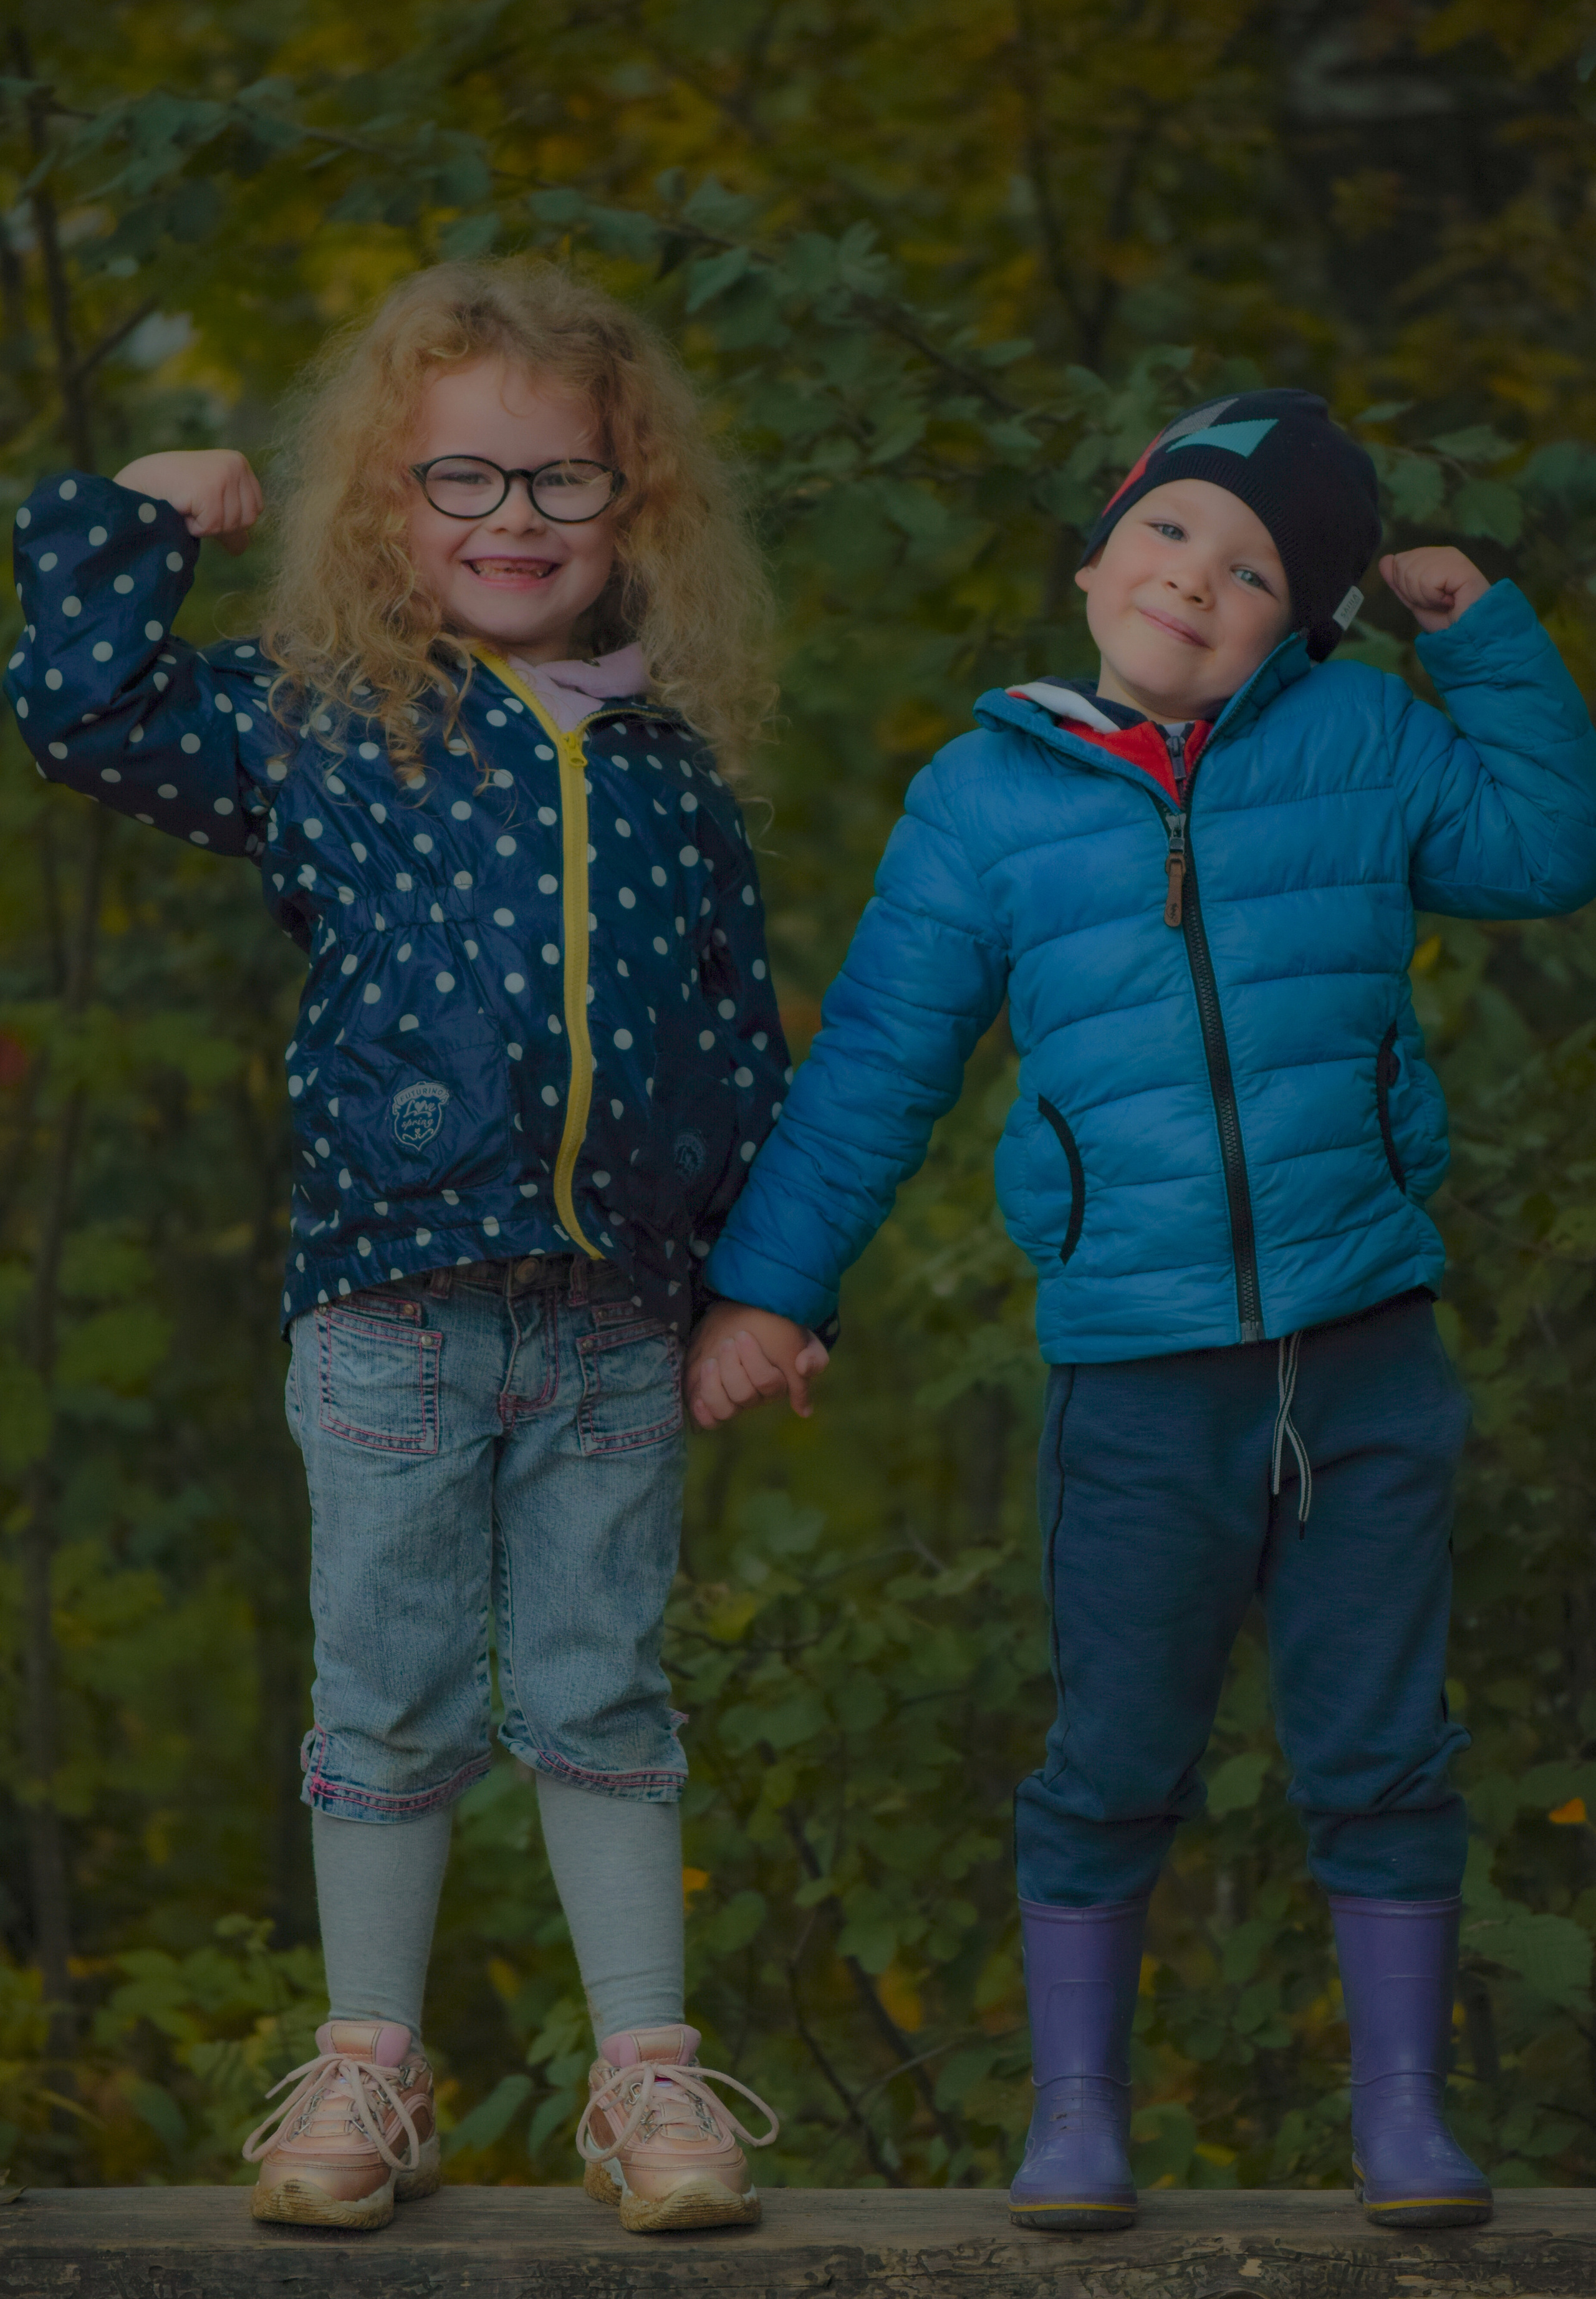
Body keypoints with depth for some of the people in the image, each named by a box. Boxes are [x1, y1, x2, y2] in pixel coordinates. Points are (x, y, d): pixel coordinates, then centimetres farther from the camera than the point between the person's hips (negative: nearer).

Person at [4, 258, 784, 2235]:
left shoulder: (669, 771, 9)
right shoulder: (318, 731, 2)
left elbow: (737, 1032, 14)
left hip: (619, 1315, 2)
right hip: (393, 1306, -2)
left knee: (601, 1697, 8)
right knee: (387, 1701, 5)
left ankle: (646, 2074, 14)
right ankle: (366, 2072, 16)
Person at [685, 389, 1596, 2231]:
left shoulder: (1358, 744, 6)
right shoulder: (985, 799, 4)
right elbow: (874, 1063, 10)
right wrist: (764, 1286, 9)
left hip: (1364, 1365, 1)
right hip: (1138, 1378, -1)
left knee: (1380, 1756, 6)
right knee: (1115, 1765, 4)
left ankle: (1404, 2113, 16)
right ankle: (1076, 2113, 17)